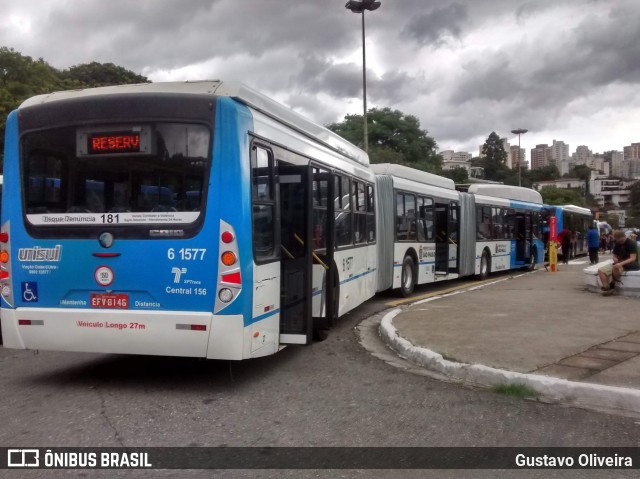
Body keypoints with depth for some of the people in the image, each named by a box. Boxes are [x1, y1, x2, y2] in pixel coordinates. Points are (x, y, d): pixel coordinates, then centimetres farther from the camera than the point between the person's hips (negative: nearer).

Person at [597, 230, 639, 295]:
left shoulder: (632, 243, -13)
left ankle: (612, 284, -15)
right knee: (601, 271, -11)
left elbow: (633, 258, -22)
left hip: (631, 264, -8)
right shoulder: (617, 244, 9)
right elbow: (615, 256, 17)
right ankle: (607, 288, -25)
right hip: (620, 264, 8)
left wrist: (621, 263, -36)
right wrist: (615, 259, -9)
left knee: (616, 267, -39)